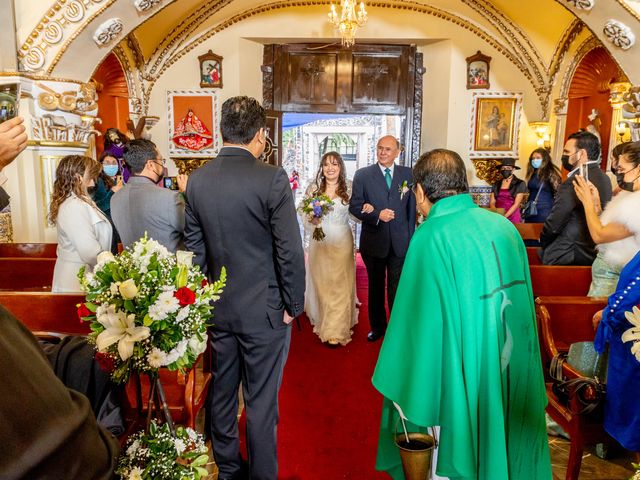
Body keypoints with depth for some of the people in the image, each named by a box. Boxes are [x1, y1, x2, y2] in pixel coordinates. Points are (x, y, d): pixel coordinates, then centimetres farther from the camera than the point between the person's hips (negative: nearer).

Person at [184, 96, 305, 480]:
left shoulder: (198, 179, 0)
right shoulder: (272, 178, -17)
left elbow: (194, 246, 6)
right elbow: (290, 251, -17)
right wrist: (294, 305, -5)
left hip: (217, 306, 6)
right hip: (263, 310, -5)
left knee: (221, 392, 20)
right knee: (261, 402, 9)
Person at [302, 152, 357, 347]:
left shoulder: (349, 188, 1)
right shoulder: (313, 188, 3)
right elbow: (305, 218, 3)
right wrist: (311, 220, -15)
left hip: (342, 242, -1)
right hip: (319, 242, 1)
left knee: (340, 284, 0)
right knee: (321, 283, 9)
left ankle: (336, 330, 9)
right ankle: (322, 322, 30)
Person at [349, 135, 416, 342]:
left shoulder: (408, 174, 2)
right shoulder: (362, 175, -2)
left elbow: (412, 207, 5)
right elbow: (354, 206, -6)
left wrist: (410, 236, 3)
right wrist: (377, 215, -21)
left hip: (400, 242, 0)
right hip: (374, 241, 0)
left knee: (397, 287, 9)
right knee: (375, 287, 16)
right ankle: (377, 326, 32)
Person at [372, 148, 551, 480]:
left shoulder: (432, 237, -20)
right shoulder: (505, 227, -2)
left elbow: (418, 322, -18)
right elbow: (523, 299, 6)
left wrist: (404, 392, -7)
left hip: (461, 383, -6)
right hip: (515, 380, 6)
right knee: (505, 452, 25)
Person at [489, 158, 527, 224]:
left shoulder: (520, 184, 0)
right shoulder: (496, 184, 10)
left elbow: (516, 204, -7)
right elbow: (492, 202, 6)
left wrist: (504, 216, -16)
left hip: (513, 218, -2)